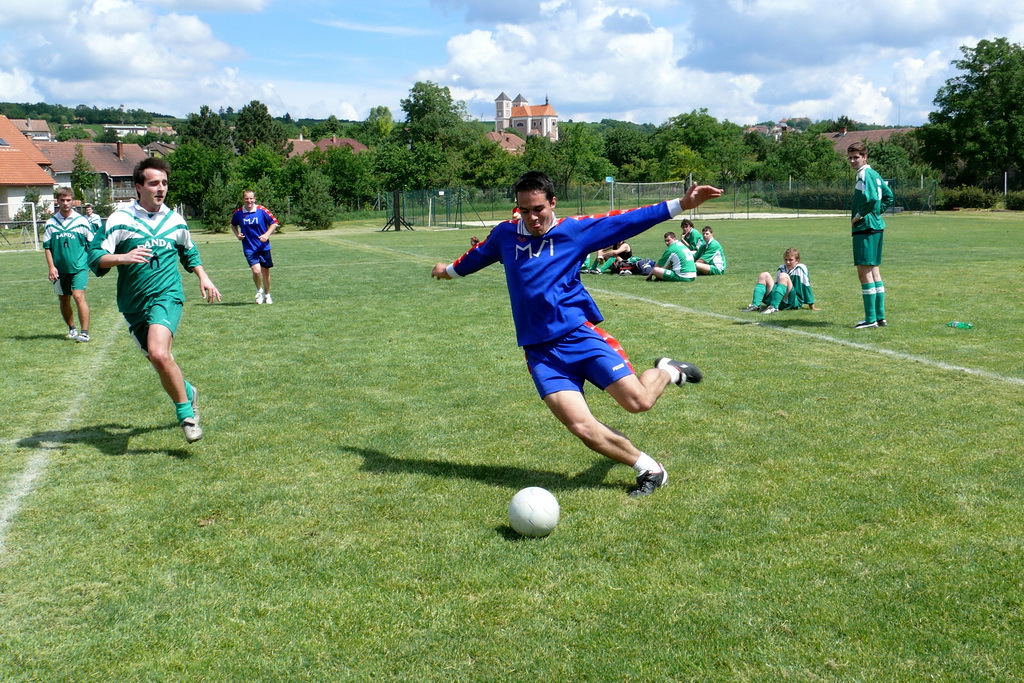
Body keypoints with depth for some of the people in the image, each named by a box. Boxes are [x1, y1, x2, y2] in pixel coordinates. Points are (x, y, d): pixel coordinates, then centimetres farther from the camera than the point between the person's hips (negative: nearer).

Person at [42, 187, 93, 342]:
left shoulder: (81, 221, -1)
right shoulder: (51, 223, 4)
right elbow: (47, 246, 6)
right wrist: (51, 267, -3)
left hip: (79, 267, -4)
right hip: (60, 269, 4)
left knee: (79, 296, -17)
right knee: (63, 300, 12)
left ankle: (84, 332, -16)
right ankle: (72, 329, 31)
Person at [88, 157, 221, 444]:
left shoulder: (175, 220, 8)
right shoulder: (120, 219, -4)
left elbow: (189, 252, 27)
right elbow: (94, 257, -8)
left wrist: (203, 277, 16)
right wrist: (124, 257, -25)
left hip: (167, 295, -1)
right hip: (133, 304, 1)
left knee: (159, 353, -26)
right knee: (158, 360, 10)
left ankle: (185, 413, -12)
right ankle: (188, 393, 40)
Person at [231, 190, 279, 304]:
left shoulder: (262, 210, -8)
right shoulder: (238, 213, -3)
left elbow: (274, 223, 1)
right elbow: (233, 225, 16)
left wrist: (267, 234, -14)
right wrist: (237, 234, -2)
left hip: (263, 247, 1)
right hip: (249, 248, -1)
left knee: (265, 272, 9)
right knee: (256, 271, -16)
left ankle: (267, 295, 31)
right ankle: (259, 291, 13)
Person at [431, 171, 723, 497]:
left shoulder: (575, 229, 2)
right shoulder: (504, 235, 10)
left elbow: (625, 220, -1)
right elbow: (478, 255, 32)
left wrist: (681, 204, -8)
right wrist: (450, 269, 51)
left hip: (580, 333, -2)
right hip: (540, 351, 2)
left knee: (638, 401, -15)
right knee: (581, 427, -16)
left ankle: (667, 371, 21)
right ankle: (649, 470, 3)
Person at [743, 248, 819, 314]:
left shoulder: (801, 268, -1)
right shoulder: (781, 268, 16)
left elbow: (806, 287, -2)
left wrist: (812, 307, -1)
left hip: (794, 303, -6)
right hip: (779, 300, 6)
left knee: (784, 276, -26)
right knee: (764, 275, -4)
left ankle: (773, 307, -41)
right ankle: (755, 305, -23)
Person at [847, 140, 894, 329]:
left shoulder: (864, 174, -13)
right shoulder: (874, 174, 16)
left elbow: (871, 199, -27)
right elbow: (888, 196, 25)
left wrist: (858, 216, -14)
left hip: (866, 228, -10)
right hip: (876, 227, 10)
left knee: (864, 271, -7)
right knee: (873, 271, 13)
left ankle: (871, 319, -6)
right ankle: (880, 317, 17)